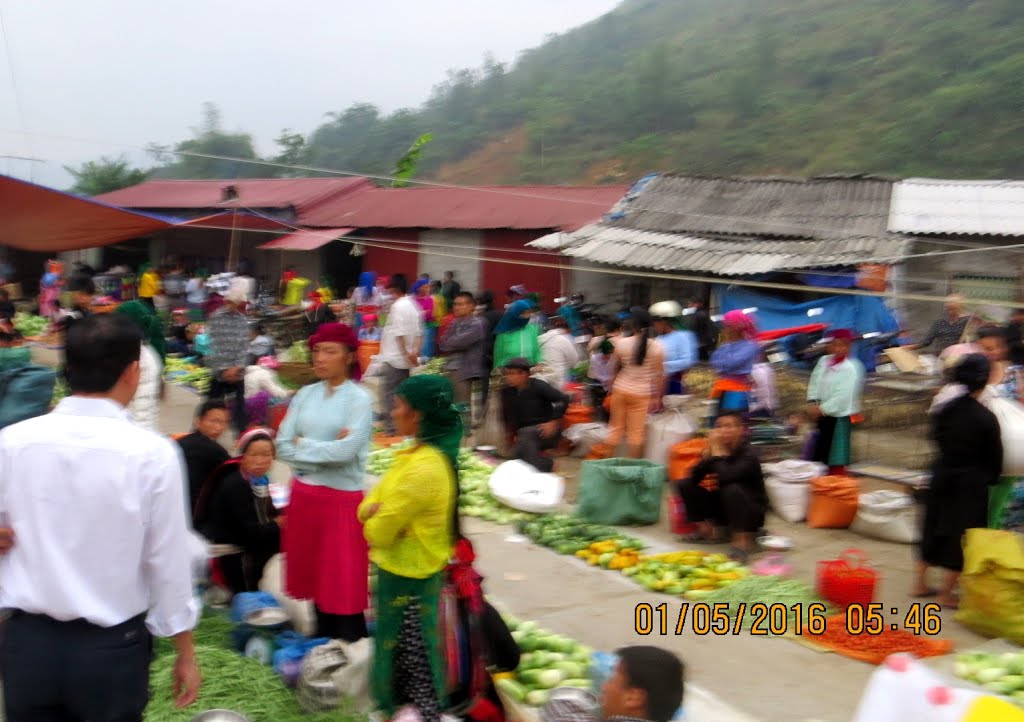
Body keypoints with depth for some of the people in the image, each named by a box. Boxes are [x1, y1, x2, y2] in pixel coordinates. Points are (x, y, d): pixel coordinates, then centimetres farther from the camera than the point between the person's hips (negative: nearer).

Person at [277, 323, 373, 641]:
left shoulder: (359, 398, -9)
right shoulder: (305, 394, 6)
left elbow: (346, 451, -20)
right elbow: (283, 447, 0)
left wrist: (303, 444, -9)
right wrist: (326, 451, -11)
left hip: (342, 498, -5)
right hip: (304, 494, 6)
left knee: (344, 582, -3)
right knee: (314, 576, 15)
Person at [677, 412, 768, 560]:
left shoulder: (748, 454, -21)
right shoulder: (715, 448, -4)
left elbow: (726, 477, -39)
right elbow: (694, 477, -10)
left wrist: (717, 452, -27)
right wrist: (707, 453, -22)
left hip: (752, 511, -6)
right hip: (723, 508, 6)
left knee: (732, 489, -37)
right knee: (686, 484, -2)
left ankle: (742, 540, -25)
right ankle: (706, 530, 6)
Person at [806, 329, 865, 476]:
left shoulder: (851, 368, -16)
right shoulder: (824, 361, 5)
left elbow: (843, 395, -20)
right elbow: (814, 382, 8)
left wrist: (822, 409, -18)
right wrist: (812, 402, -7)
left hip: (840, 415, -7)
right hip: (823, 414, 7)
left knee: (837, 458, -1)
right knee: (820, 453, 15)